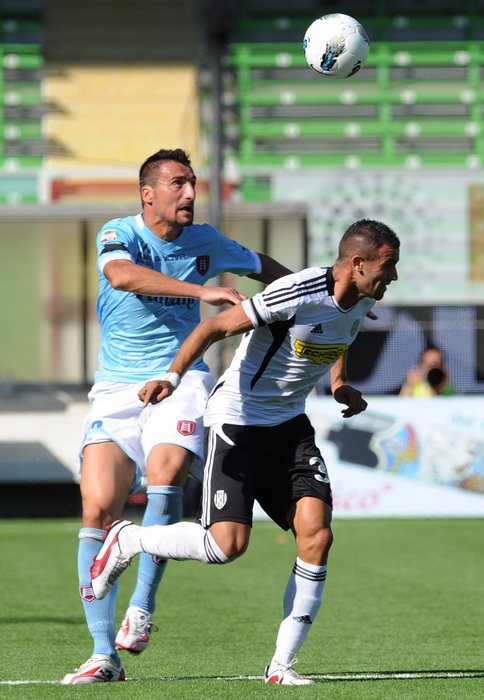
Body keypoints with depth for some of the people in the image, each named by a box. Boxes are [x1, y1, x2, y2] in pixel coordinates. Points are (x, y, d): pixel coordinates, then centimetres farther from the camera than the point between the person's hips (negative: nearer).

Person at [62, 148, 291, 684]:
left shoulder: (204, 241, 8)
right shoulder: (118, 235, -5)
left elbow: (260, 266, 29)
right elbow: (122, 275, -30)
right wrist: (201, 291, -38)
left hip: (181, 382, 2)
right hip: (117, 388, -1)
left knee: (165, 474, -29)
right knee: (98, 506, -15)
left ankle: (142, 607, -15)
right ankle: (104, 654, -10)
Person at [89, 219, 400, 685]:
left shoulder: (360, 304, 1)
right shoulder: (298, 294, -24)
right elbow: (216, 325, -23)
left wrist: (341, 384, 10)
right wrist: (173, 376, -34)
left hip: (290, 426, 7)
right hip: (237, 420, -7)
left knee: (316, 536, -10)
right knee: (226, 544, -16)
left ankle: (282, 664, -1)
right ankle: (126, 541, 12)